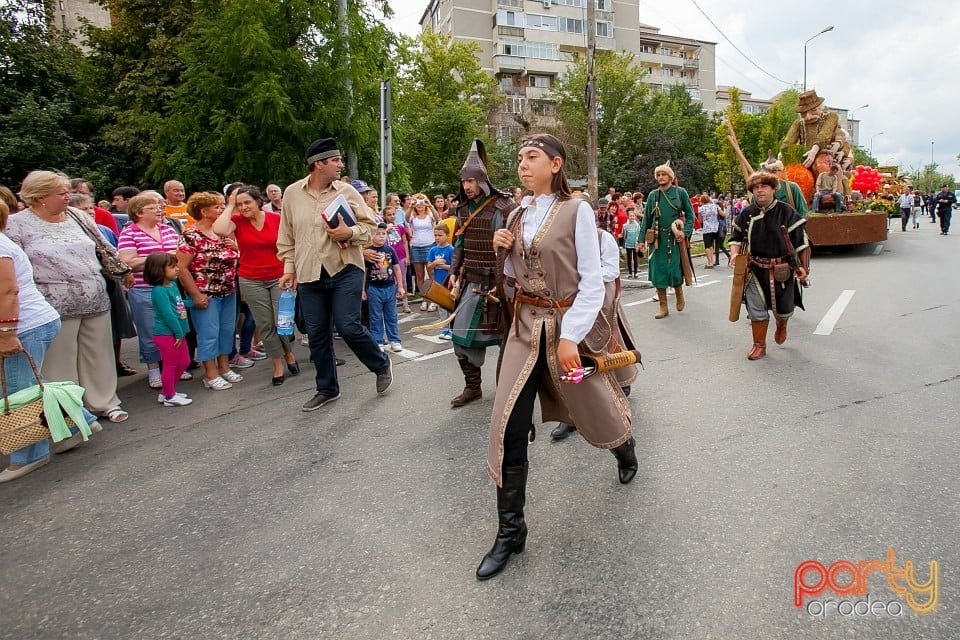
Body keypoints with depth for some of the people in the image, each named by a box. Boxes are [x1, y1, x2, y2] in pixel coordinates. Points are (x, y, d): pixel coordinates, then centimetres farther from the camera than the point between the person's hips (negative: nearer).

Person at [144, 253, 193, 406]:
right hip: (166, 334, -9)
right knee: (171, 365, 4)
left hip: (178, 333, 9)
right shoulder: (159, 290, -20)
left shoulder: (172, 285, 7)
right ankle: (170, 397, 19)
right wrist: (178, 333, -18)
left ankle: (167, 392, 32)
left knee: (184, 362, 18)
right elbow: (168, 314, -22)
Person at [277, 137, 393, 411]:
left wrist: (350, 233, -16)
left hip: (345, 269, -3)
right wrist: (289, 267, 9)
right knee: (317, 334, 8)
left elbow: (370, 225, 2)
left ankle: (381, 364, 18)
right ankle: (326, 389, 26)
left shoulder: (347, 191, 0)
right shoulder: (292, 193, 5)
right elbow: (287, 236, 12)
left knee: (348, 326, -10)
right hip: (309, 275, 3)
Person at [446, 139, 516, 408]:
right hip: (470, 281, 7)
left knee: (505, 335, 5)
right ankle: (472, 385, 19)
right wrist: (453, 272, 9)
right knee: (461, 333, 5)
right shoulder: (463, 209, 9)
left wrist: (502, 283, -19)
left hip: (496, 282, -6)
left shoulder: (502, 208, -13)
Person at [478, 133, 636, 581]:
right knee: (509, 427, -6)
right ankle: (510, 530, 7)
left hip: (568, 324, -4)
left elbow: (592, 282, -12)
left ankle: (626, 452, 54)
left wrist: (570, 335, -20)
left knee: (593, 407, 17)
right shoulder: (518, 214, 8)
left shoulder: (576, 211, -8)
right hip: (525, 325, 4)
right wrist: (503, 252, -4)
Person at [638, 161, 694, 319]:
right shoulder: (653, 195, 9)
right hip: (657, 239, 3)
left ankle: (680, 296, 29)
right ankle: (663, 307, 13)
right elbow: (646, 218, 10)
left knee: (675, 271, -2)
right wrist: (642, 239, 6)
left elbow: (690, 214, 4)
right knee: (658, 272, 2)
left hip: (675, 239, -2)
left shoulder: (680, 192, 2)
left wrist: (685, 231, -10)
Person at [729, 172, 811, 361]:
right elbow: (736, 237, 14)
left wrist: (803, 266, -9)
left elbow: (802, 240, -4)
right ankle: (759, 345, 16)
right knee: (756, 309, 1)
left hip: (782, 270, -1)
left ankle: (781, 325, 46)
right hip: (756, 269, 1)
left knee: (784, 308, 10)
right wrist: (735, 253, -5)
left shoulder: (786, 212, -6)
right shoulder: (746, 214, 1)